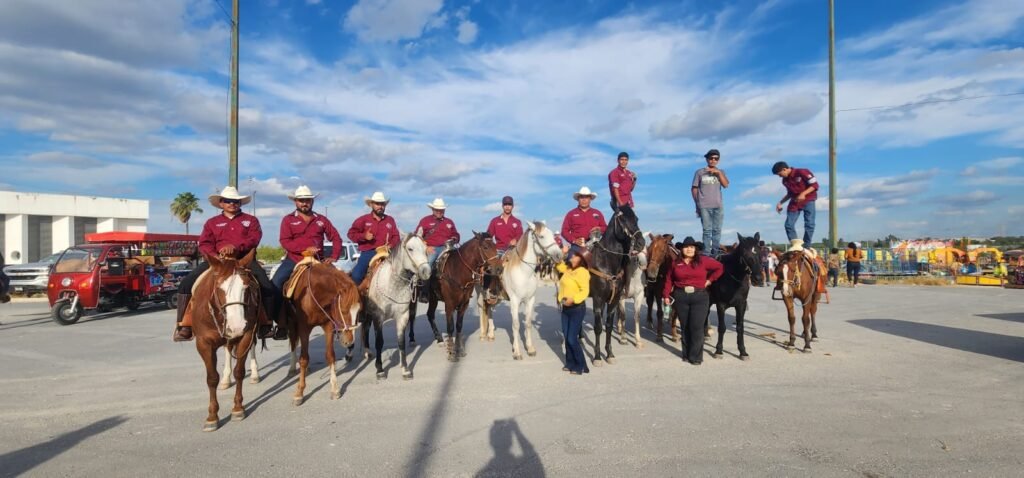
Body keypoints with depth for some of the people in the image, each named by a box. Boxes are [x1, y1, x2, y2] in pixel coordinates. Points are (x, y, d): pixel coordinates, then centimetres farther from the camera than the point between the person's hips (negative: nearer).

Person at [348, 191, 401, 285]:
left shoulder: (390, 220, 12)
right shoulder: (363, 219, 6)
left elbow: (396, 236, 10)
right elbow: (351, 233, 4)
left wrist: (391, 245, -11)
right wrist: (364, 236, -14)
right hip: (367, 253, -2)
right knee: (356, 275, -19)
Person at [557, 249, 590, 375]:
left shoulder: (582, 272, -17)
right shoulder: (568, 269, 8)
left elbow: (585, 291, -23)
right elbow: (559, 265, 29)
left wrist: (573, 299, -34)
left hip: (577, 308, -8)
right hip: (565, 308, 8)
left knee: (572, 339, -7)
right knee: (566, 337, 12)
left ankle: (581, 366, 6)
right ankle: (570, 363, 24)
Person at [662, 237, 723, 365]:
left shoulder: (703, 261, 0)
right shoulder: (676, 263, 3)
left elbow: (719, 268, 7)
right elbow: (669, 280, 4)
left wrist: (710, 280, 1)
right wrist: (666, 295, -2)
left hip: (700, 297, -2)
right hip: (680, 297, 2)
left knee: (696, 326, -5)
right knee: (685, 327, 10)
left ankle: (696, 356, 5)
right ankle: (687, 354, 22)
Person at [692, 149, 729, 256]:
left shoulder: (720, 172, 13)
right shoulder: (700, 172, 4)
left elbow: (726, 185, -3)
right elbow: (694, 188, 5)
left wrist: (718, 173, -10)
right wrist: (697, 203, 2)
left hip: (718, 206, 3)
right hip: (704, 206, -3)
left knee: (717, 230, 4)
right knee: (707, 230, -4)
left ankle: (715, 252, 12)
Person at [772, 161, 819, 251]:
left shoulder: (802, 172, -11)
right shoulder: (785, 180, 8)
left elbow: (815, 185, -14)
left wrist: (803, 194, -25)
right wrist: (780, 203, 9)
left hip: (808, 200, -6)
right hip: (794, 202, 6)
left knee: (809, 224, -9)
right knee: (789, 224, -8)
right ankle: (796, 245, -6)